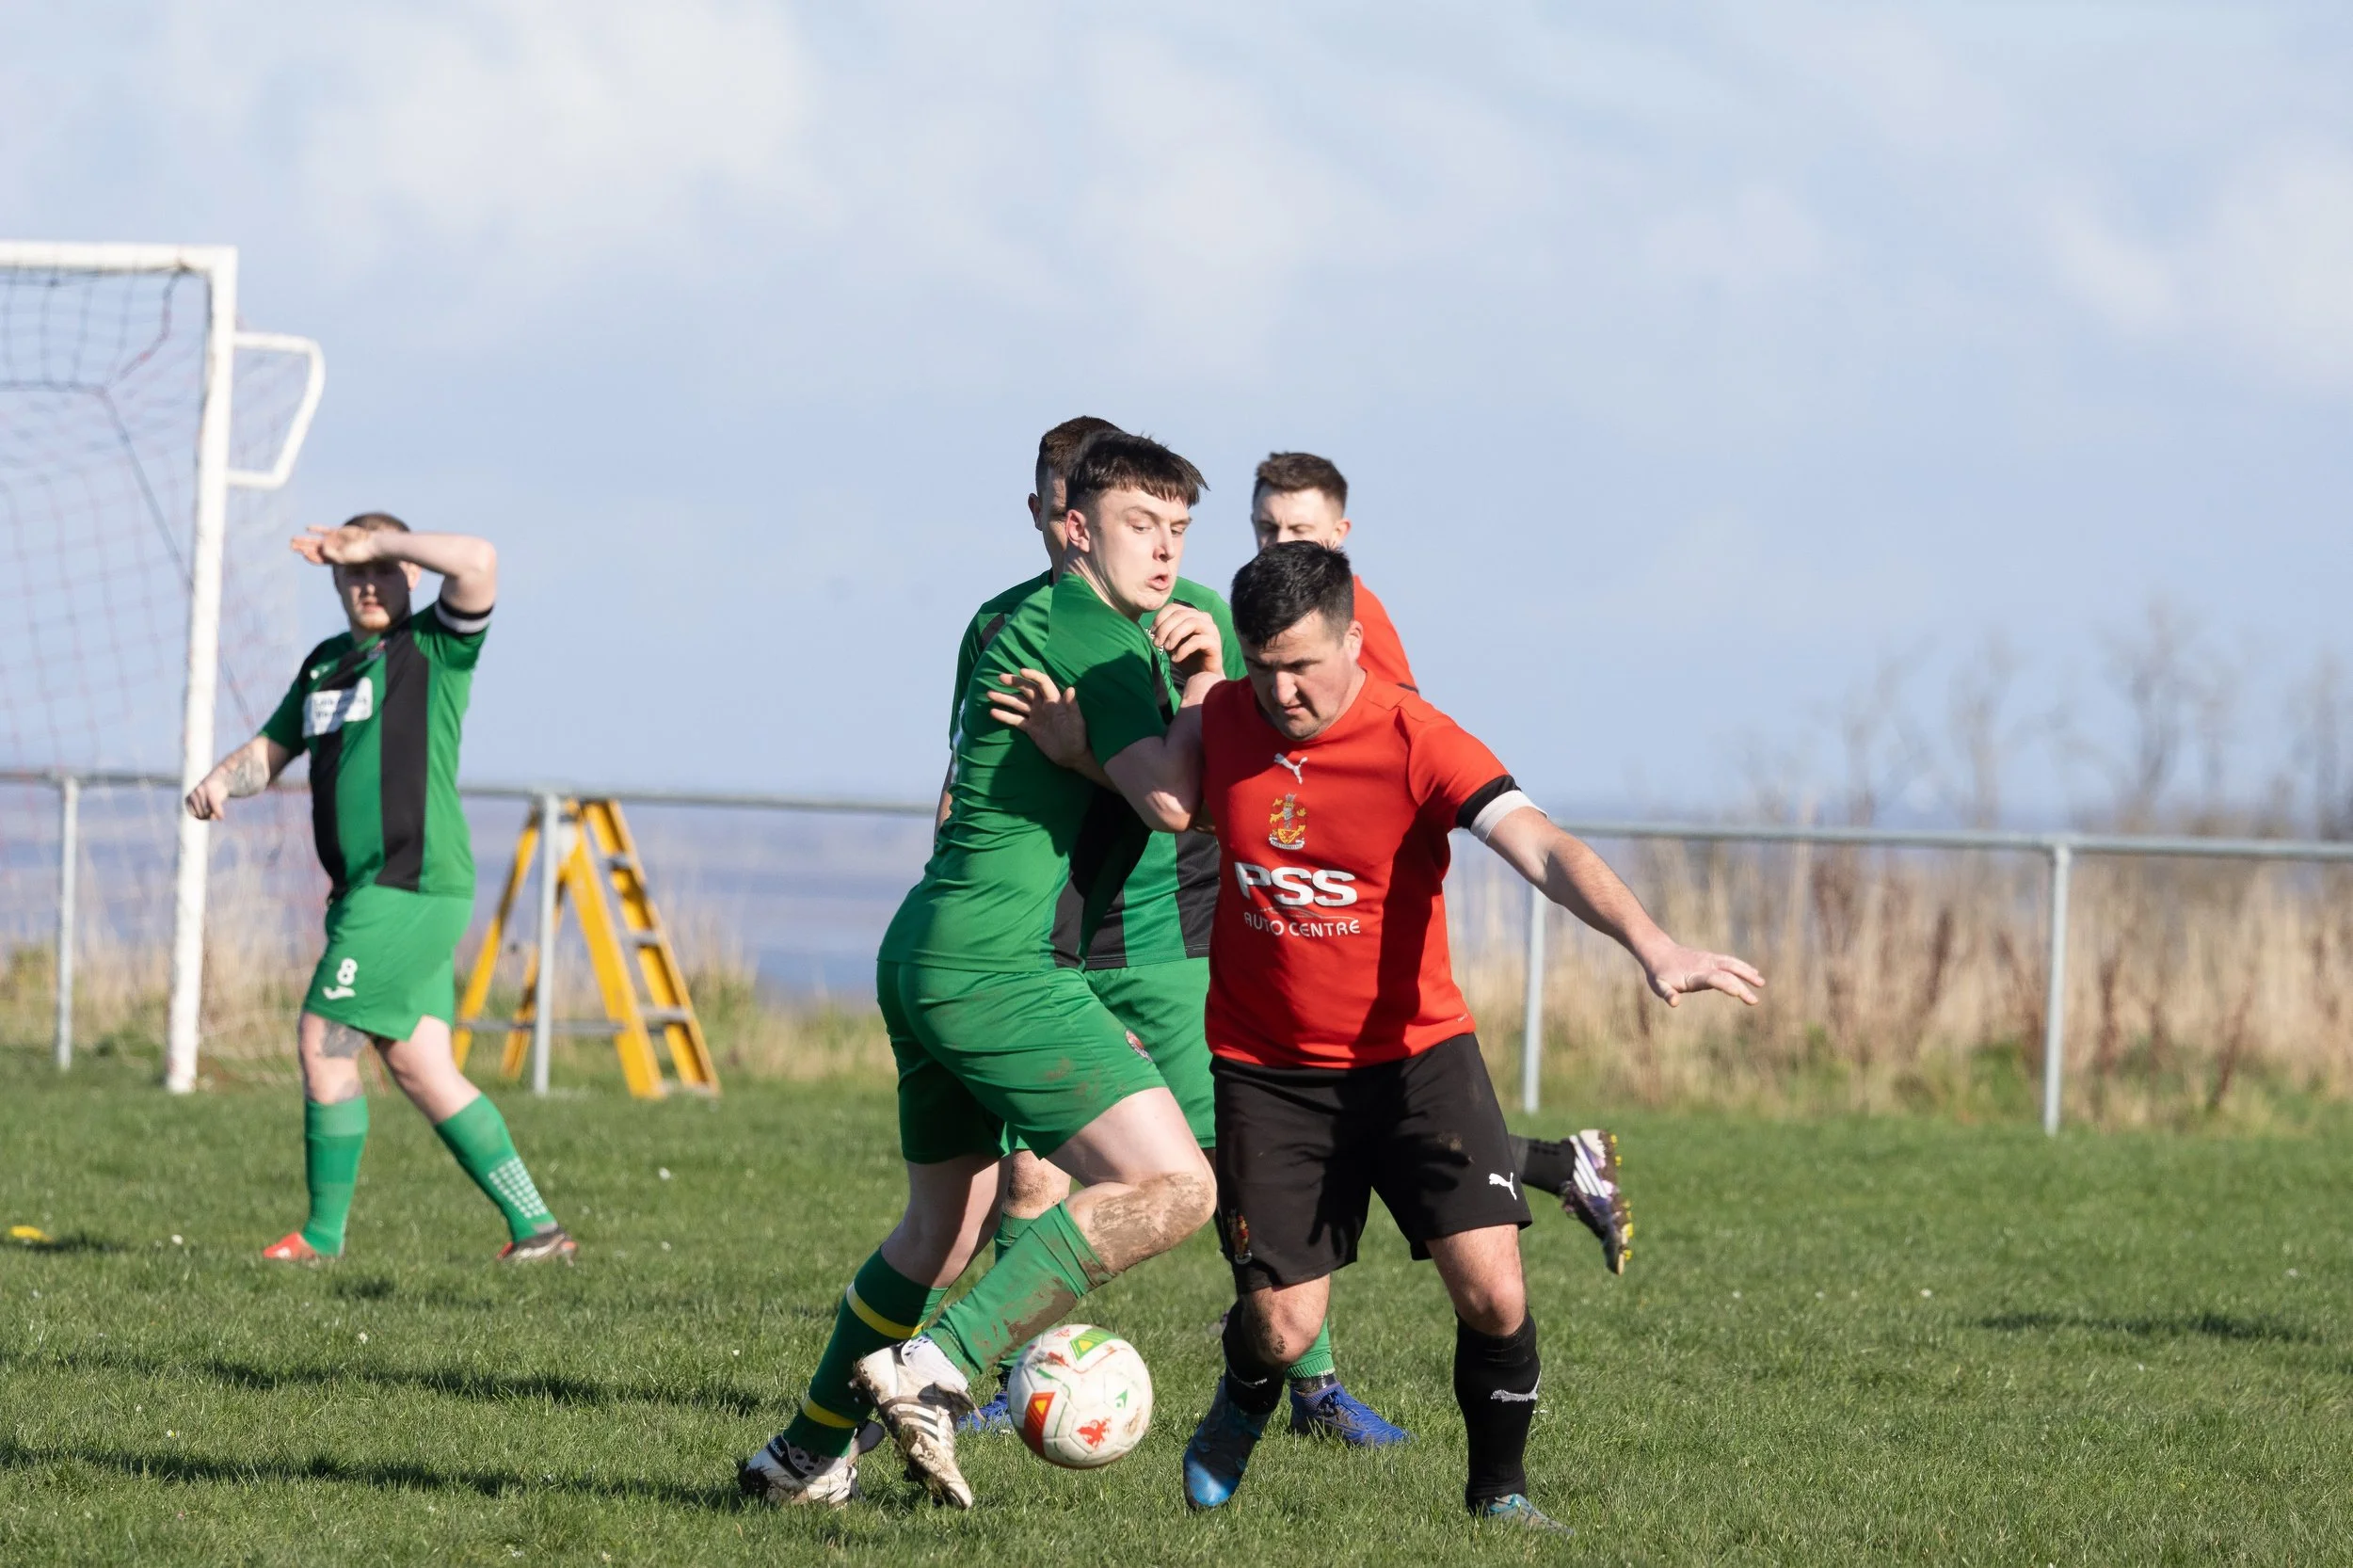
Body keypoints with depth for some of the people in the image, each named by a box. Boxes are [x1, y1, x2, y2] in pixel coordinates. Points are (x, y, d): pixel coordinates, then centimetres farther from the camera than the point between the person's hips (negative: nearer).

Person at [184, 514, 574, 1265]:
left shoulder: (436, 646, -3)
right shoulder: (326, 663, 20)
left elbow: (477, 561, -20)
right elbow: (272, 750, 27)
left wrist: (377, 543, -14)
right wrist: (221, 781, 6)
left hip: (412, 885, -9)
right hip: (367, 890, 9)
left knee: (324, 1041, -8)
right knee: (419, 1066, 5)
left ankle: (324, 1232, 1)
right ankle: (534, 1226, 7)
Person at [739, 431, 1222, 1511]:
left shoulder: (1030, 624, 21)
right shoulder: (1089, 633, -10)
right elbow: (1169, 800, -19)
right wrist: (1207, 682, -3)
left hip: (923, 959, 11)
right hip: (993, 965, -11)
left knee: (943, 1228, 24)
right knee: (1172, 1187, -17)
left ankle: (807, 1453, 30)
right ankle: (936, 1368, -19)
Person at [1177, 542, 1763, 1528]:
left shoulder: (1417, 743, -17)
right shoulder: (1218, 723, -6)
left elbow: (1541, 849, -30)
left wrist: (1651, 946, -46)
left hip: (1415, 1052, -1)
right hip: (1266, 1068, 1)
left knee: (1492, 1291, -14)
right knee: (1283, 1326, -3)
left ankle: (1500, 1491, 12)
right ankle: (1242, 1409, 34)